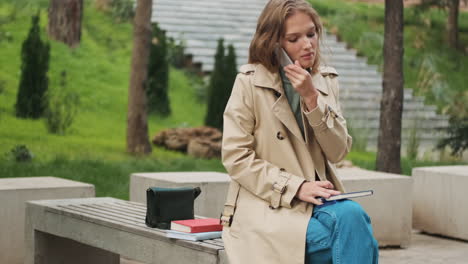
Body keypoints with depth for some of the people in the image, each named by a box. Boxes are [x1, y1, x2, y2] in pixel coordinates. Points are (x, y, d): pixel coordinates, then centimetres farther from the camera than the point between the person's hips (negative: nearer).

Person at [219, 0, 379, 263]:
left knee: (352, 215, -30)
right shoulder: (250, 82, -4)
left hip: (318, 199, 4)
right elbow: (236, 158, -8)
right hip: (267, 205, -4)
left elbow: (338, 152, 2)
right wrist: (297, 187, -17)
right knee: (354, 236, -29)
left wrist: (312, 98, -11)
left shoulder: (326, 81, 9)